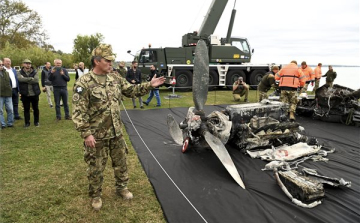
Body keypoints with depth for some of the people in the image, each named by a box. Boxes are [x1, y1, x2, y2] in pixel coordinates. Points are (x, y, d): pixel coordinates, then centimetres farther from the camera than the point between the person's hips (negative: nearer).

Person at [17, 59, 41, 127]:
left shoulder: (35, 72, 1)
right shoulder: (20, 72, 2)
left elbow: (36, 80, -16)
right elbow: (20, 79, -20)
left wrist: (25, 80, -15)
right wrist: (31, 78, -17)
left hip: (34, 94, 0)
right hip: (25, 94, 0)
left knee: (36, 108, 10)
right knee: (26, 109, 8)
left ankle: (36, 122, 24)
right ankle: (27, 123, 19)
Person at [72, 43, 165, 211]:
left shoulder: (115, 78, 3)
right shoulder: (84, 83, -16)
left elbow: (131, 90, 13)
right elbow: (78, 112, -17)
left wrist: (149, 85, 0)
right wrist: (86, 134, -21)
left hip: (116, 132, 6)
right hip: (97, 135, -5)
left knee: (121, 162, 18)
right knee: (96, 167, 10)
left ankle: (121, 187, 40)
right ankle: (95, 196, 32)